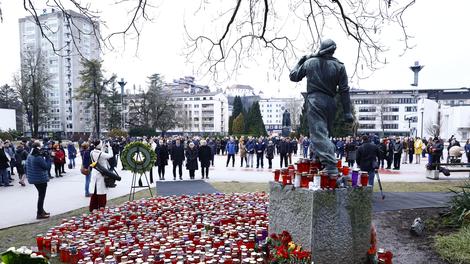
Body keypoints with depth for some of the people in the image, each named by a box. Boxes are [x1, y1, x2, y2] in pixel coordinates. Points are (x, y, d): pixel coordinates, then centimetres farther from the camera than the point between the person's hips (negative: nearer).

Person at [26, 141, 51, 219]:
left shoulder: (29, 157, 5)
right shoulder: (39, 158, -24)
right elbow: (47, 167, -19)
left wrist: (42, 156, 2)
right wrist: (47, 158, -12)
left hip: (33, 179, 9)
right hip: (41, 179, -9)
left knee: (41, 195, 22)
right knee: (41, 196, 1)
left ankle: (41, 210, 33)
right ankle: (39, 214, 6)